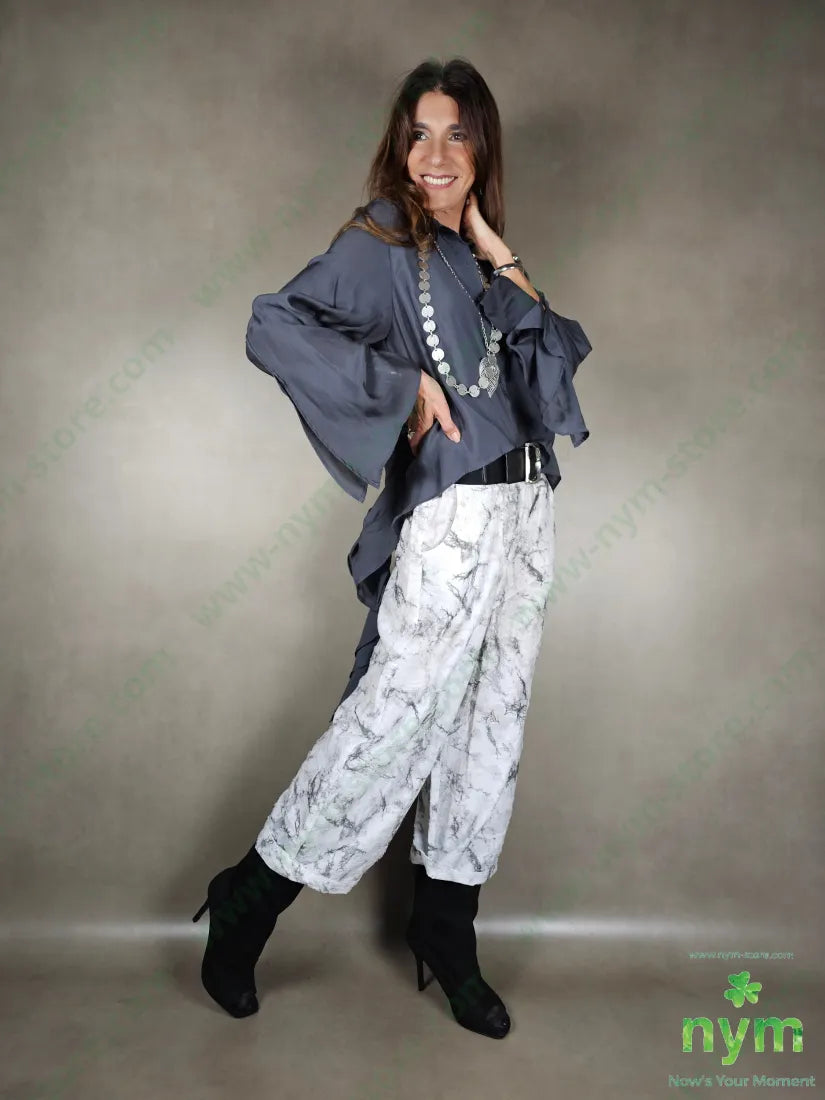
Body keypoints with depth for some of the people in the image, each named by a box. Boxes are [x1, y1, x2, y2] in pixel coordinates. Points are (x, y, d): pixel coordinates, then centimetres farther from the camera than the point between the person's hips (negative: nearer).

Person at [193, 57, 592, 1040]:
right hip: (453, 517, -7)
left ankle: (446, 931, 25)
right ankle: (248, 903, 14)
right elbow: (273, 326, -19)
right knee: (393, 721, -5)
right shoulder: (381, 242, -3)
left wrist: (502, 258, 2)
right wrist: (406, 385, -17)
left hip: (526, 506, 7)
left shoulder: (471, 256, 17)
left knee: (489, 725, 9)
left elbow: (552, 363, 9)